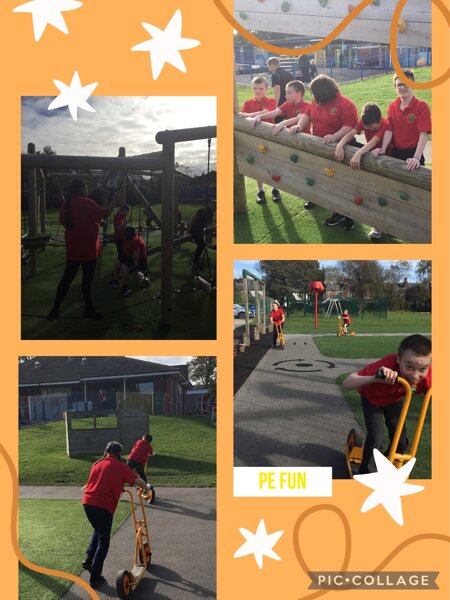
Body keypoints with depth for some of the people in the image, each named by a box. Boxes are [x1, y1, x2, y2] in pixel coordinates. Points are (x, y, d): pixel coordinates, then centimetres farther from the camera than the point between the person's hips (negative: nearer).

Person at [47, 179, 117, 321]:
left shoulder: (65, 205, 5)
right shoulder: (86, 203, -15)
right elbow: (105, 213, -9)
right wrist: (114, 200, 6)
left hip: (72, 249, 6)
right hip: (87, 248, -6)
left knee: (67, 278, 10)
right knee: (87, 278, 5)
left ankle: (55, 309, 11)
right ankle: (89, 309, 16)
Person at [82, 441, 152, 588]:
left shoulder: (97, 464, 16)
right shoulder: (120, 467, -1)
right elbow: (138, 480, -5)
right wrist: (147, 488, 16)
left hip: (87, 502, 6)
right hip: (103, 506, -6)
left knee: (98, 531, 32)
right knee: (103, 542, 9)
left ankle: (89, 559, 22)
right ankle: (95, 577, 10)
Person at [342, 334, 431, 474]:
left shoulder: (427, 377, -34)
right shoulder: (387, 367, -45)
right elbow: (346, 384, -49)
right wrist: (375, 378, -64)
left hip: (394, 399, 4)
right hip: (372, 398, -3)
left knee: (401, 440, 3)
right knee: (376, 439, -17)